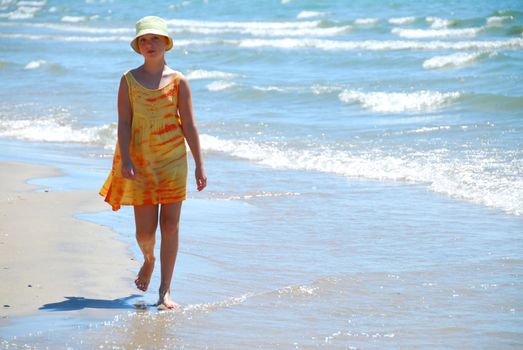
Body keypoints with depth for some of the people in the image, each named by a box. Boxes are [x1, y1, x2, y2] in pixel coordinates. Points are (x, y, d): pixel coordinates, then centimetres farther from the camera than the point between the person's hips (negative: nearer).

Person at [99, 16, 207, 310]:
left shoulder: (178, 81, 0)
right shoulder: (129, 80, 1)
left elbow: (189, 124, 0)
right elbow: (124, 122, -3)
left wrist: (199, 164, -2)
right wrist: (125, 161, -14)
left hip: (172, 160, 0)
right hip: (140, 162, 0)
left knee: (170, 224, -3)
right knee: (145, 229, 0)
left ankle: (165, 291, 3)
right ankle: (148, 260, 36)